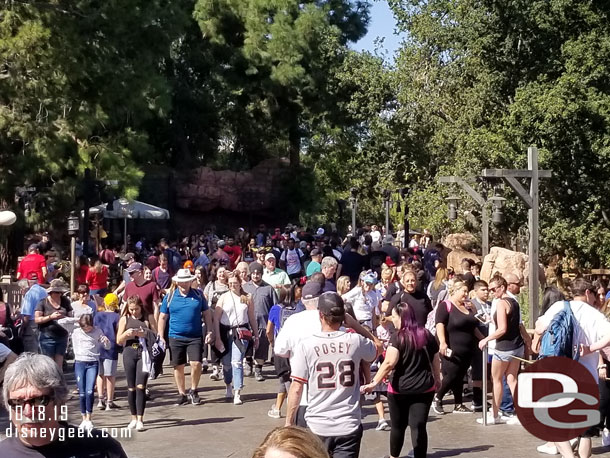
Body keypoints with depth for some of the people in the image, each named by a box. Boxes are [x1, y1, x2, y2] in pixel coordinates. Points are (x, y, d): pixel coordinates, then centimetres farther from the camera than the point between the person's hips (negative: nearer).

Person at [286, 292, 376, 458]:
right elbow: (377, 349, 19)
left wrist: (289, 422, 5)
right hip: (349, 426, 1)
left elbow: (296, 389, -6)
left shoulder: (306, 345, -9)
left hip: (317, 427, 0)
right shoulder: (355, 341, -4)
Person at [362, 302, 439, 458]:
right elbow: (435, 361, 16)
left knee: (398, 426, 16)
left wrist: (374, 382, -21)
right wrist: (437, 380, 30)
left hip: (400, 388, -3)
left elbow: (389, 363, -22)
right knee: (419, 426, 2)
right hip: (425, 388, 3)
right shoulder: (427, 335, 5)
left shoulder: (398, 337, -12)